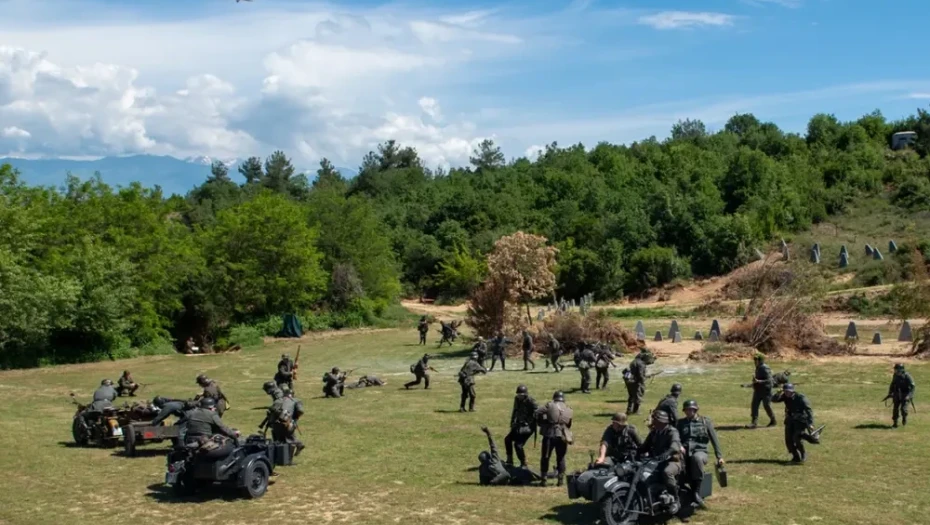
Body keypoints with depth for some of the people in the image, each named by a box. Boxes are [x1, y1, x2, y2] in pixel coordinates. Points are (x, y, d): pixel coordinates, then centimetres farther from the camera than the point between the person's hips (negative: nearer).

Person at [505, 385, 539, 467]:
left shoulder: (531, 402, -20)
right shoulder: (517, 400, 2)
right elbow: (515, 411, 15)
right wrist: (513, 423, 9)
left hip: (527, 427, -8)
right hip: (519, 425, 8)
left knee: (518, 444, -16)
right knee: (508, 439, 12)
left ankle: (523, 464, 0)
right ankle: (509, 460, 26)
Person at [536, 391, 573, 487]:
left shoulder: (550, 405, 1)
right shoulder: (568, 410, 12)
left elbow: (538, 413, -6)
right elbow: (569, 424, 15)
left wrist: (542, 423, 9)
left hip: (549, 434, -3)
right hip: (562, 436, 3)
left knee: (545, 457, 7)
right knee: (561, 458, 16)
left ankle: (544, 479, 5)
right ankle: (561, 479, 12)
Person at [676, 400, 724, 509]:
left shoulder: (706, 422, 13)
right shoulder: (680, 423, 19)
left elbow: (714, 440, 9)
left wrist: (719, 456, 0)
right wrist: (679, 446, -15)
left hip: (700, 452, -2)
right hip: (684, 453, 2)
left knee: (696, 458, -39)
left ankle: (696, 491, -31)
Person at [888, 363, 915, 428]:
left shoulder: (907, 376, -18)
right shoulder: (895, 375, -1)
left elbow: (913, 387, -17)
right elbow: (892, 385, 14)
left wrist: (909, 395, -26)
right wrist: (890, 393, 7)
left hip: (905, 395, -4)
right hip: (897, 395, 4)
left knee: (903, 408, -14)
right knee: (895, 409, -3)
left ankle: (904, 418, 18)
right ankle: (895, 423, 6)